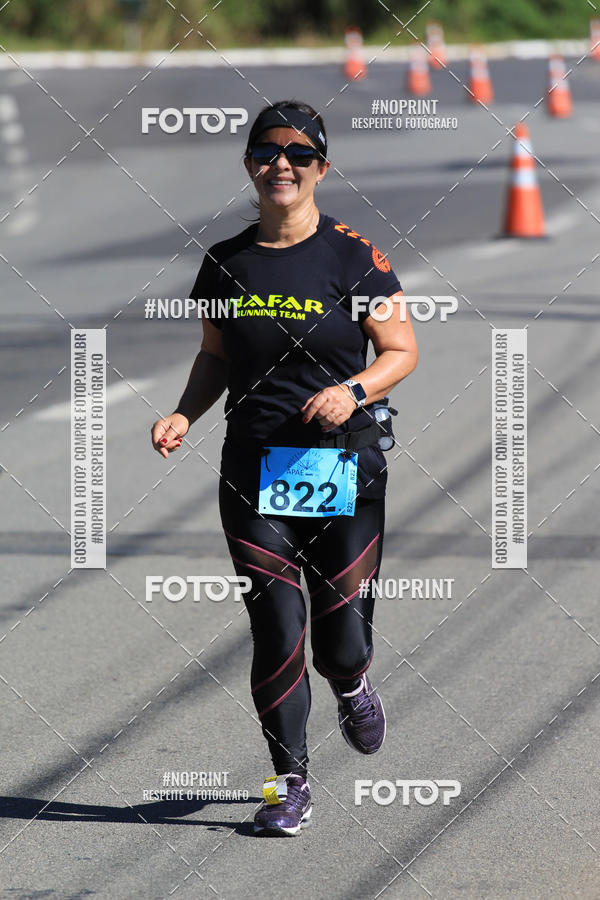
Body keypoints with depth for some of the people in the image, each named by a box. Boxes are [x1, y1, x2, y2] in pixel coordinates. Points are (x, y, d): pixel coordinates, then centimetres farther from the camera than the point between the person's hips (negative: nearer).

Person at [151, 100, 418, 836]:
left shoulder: (352, 256, -4)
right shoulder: (226, 263, 6)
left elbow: (401, 350, 1)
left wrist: (354, 390, -17)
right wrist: (184, 414, 0)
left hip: (342, 465, -2)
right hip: (255, 470, 2)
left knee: (340, 641, -2)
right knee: (276, 631, -3)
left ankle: (352, 685, 37)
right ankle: (290, 782, 11)